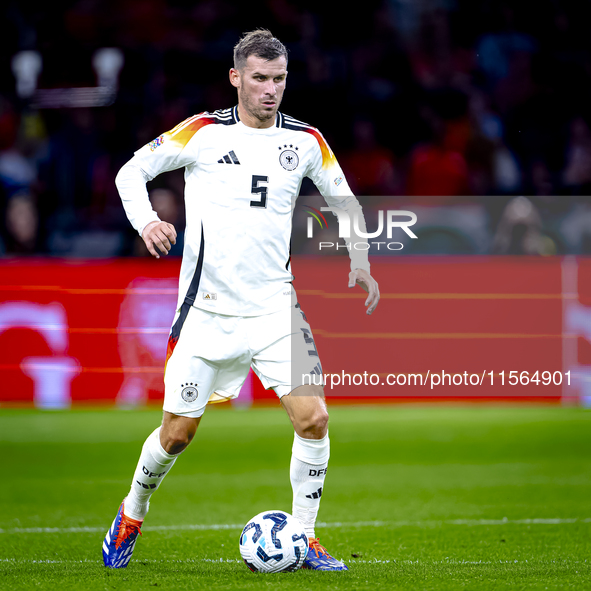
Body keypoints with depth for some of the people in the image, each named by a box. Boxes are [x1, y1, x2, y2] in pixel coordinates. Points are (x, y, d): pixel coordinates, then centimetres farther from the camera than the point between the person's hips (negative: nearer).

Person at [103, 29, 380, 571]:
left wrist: (360, 262, 6)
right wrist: (147, 221, -14)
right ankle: (132, 516, 30)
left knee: (313, 417, -13)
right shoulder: (203, 131, -3)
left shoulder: (306, 141, 4)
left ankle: (304, 540, 2)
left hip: (275, 307, 2)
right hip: (207, 309, -2)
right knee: (178, 432, 2)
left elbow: (344, 201, 19)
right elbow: (131, 172, 4)